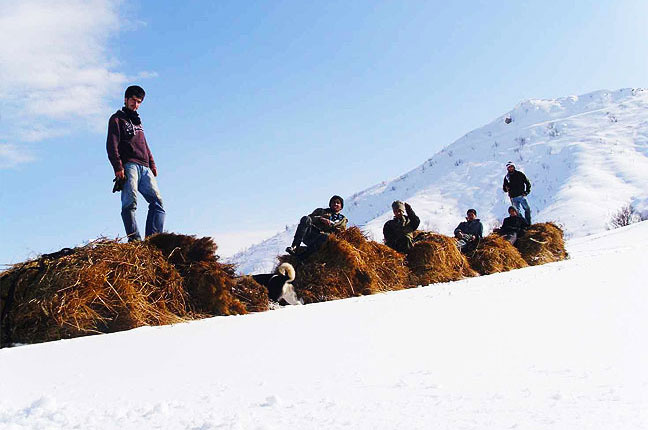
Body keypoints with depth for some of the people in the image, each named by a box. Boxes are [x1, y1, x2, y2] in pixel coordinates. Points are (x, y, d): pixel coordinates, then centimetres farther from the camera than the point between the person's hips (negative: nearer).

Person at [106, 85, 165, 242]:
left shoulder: (137, 121, 32)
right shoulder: (117, 119, 10)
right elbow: (112, 145, -2)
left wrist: (152, 165, 17)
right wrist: (118, 167, -15)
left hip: (144, 168, 6)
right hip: (128, 166, -6)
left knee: (157, 202, -10)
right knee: (130, 202, -18)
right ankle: (134, 239, -25)